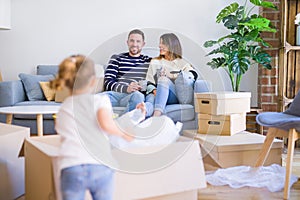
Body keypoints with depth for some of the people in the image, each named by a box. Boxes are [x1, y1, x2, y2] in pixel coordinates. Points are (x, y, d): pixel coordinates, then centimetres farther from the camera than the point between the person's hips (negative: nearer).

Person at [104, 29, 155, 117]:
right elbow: (108, 82, 8)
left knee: (151, 97, -38)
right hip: (117, 94, 0)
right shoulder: (116, 58, 22)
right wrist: (126, 88, -11)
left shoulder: (149, 61, 25)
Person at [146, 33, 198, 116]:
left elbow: (194, 75, 1)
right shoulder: (155, 62, 27)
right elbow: (149, 82, 15)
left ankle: (156, 115, -55)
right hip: (159, 95, 2)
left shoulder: (182, 63, 22)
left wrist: (172, 75, -8)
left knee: (164, 79, -34)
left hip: (178, 96, -2)